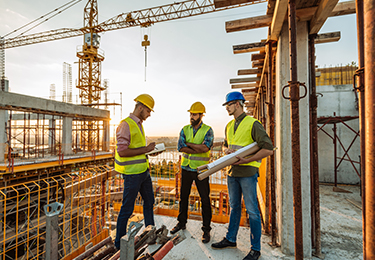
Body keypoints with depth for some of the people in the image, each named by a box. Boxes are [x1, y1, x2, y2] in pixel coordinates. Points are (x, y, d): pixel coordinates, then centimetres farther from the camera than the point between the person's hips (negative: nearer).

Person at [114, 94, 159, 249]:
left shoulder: (139, 124, 12)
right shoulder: (125, 124, -16)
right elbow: (122, 151, -24)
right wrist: (145, 150, -20)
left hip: (143, 171, 9)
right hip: (132, 173, -9)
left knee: (149, 201, 21)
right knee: (127, 208, 6)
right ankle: (119, 242, 27)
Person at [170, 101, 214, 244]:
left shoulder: (208, 130, -5)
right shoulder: (185, 129, 3)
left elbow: (206, 147, -22)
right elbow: (181, 147, -11)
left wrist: (189, 144, -13)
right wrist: (199, 149, -17)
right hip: (186, 168, 3)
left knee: (205, 199, 5)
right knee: (183, 197, 15)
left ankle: (206, 229, 22)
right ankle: (181, 222, 35)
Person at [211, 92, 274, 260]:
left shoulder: (253, 124, -10)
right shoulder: (229, 126, 12)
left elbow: (268, 149, -16)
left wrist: (246, 160, -20)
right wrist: (227, 150, 0)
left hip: (247, 172, -7)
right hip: (232, 171, 7)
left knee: (252, 211, 5)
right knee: (234, 207, 18)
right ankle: (230, 239, 34)